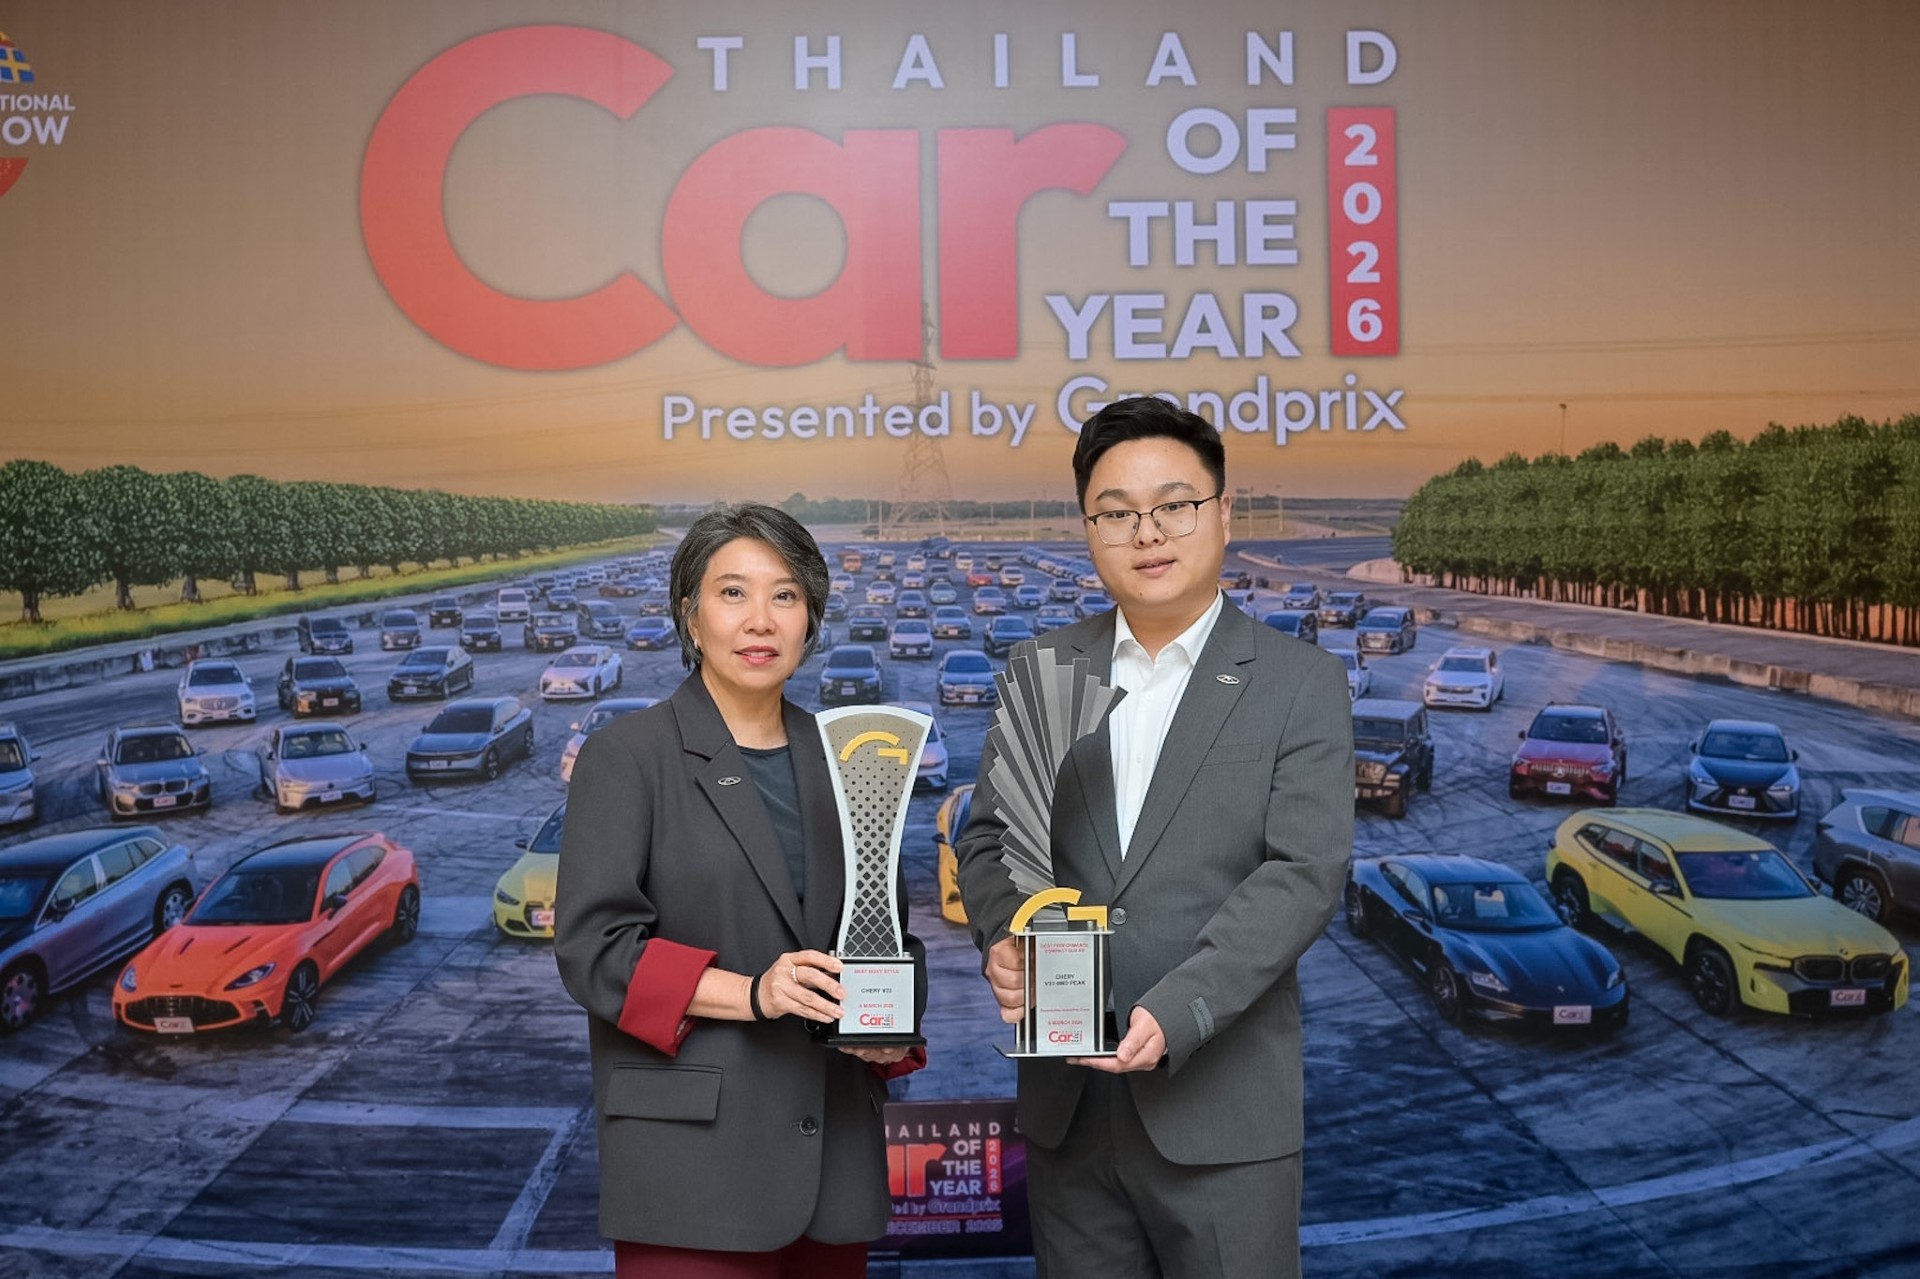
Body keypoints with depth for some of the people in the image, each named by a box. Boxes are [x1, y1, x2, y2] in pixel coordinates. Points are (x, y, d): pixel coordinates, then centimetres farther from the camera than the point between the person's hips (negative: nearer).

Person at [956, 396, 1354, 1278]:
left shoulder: (1301, 683, -3)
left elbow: (1304, 874, -11)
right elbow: (988, 835, 8)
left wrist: (1175, 1014, -22)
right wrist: (1002, 940, -13)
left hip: (1222, 1102, -3)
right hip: (1064, 1099, 3)